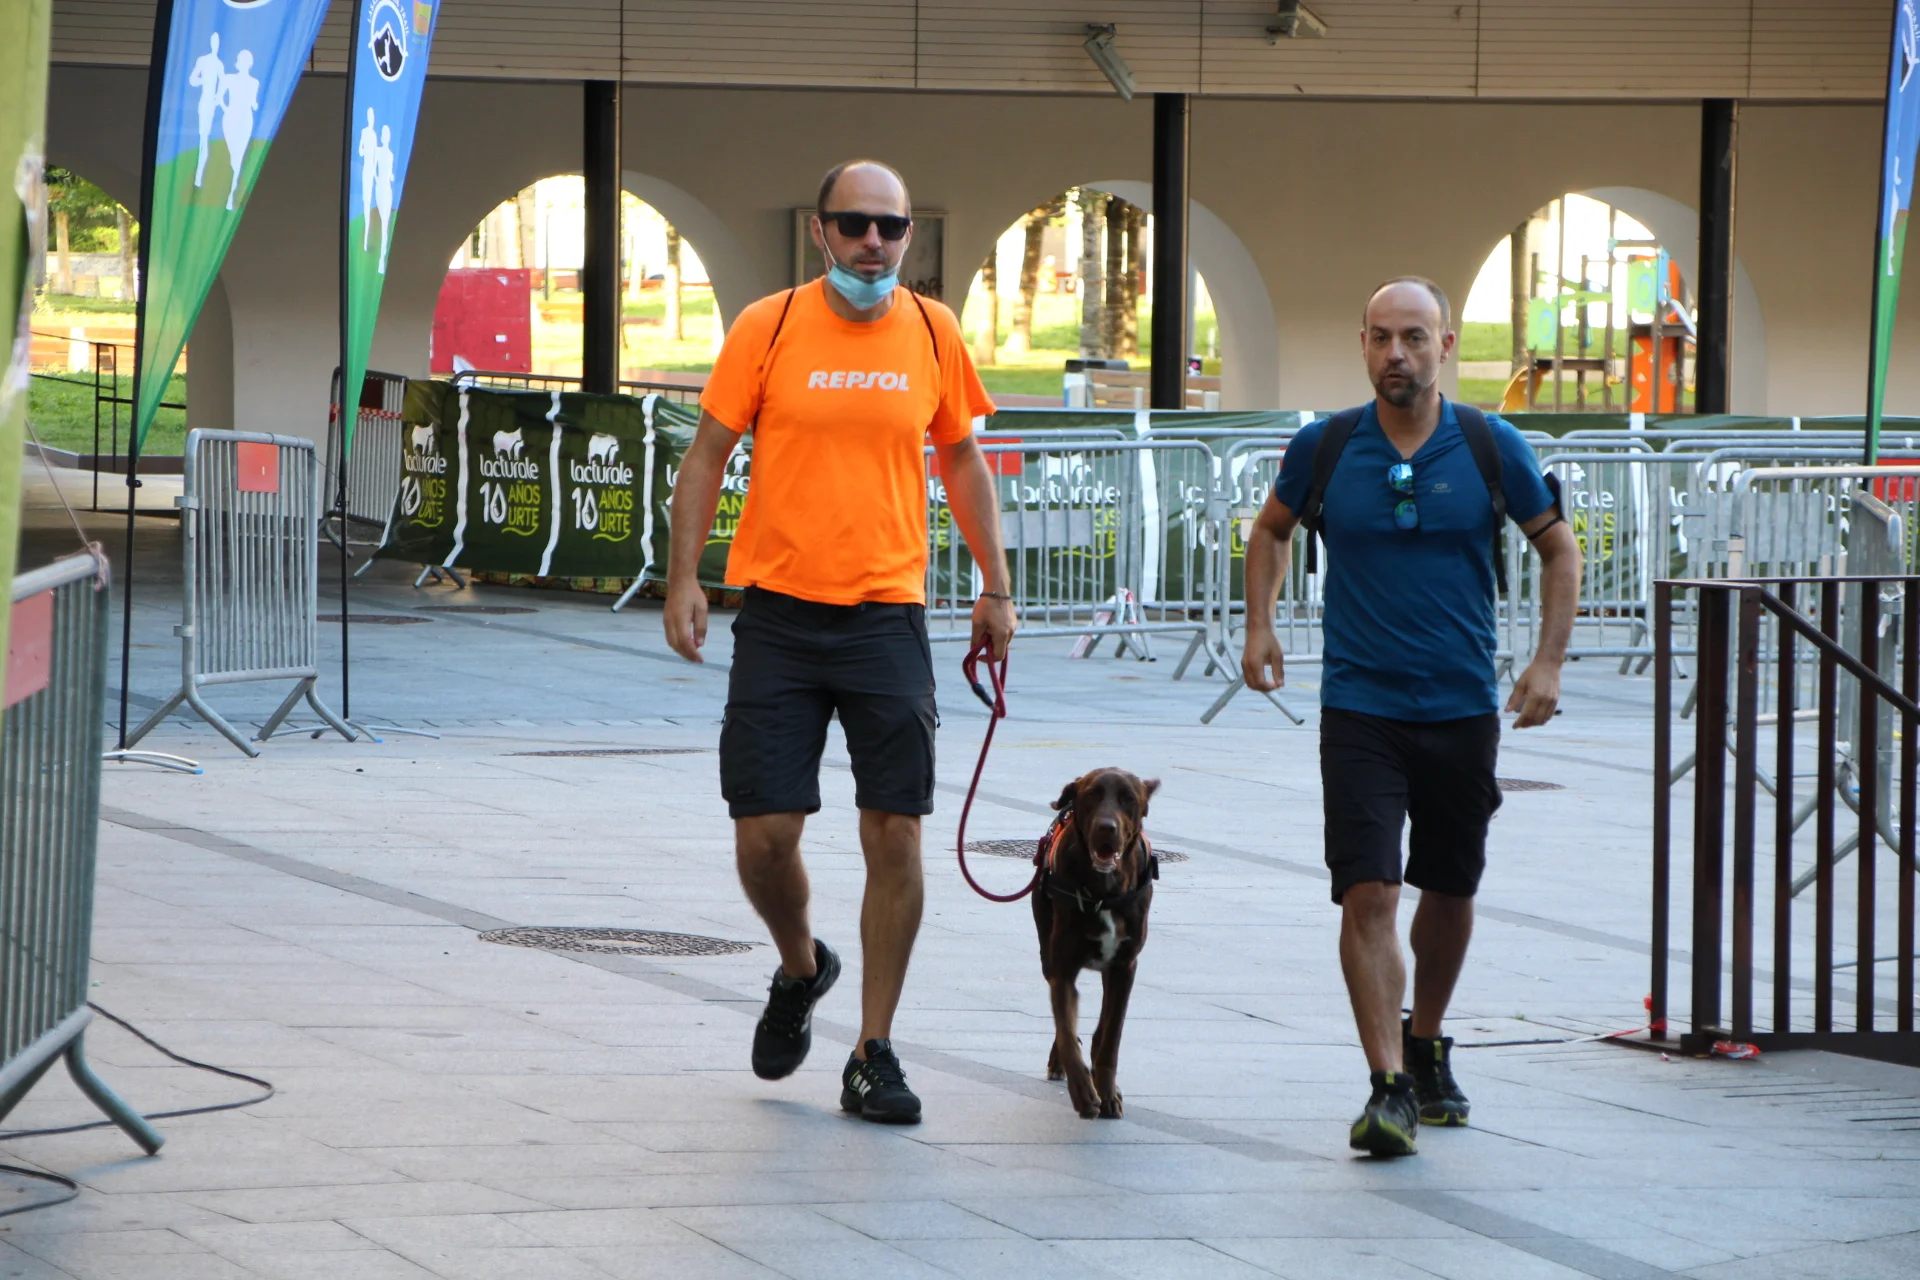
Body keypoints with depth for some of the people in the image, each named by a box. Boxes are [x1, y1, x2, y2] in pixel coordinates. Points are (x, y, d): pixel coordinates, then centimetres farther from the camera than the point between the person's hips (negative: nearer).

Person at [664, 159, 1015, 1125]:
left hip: (888, 617, 1)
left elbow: (963, 461, 15)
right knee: (764, 835, -2)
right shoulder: (768, 328, -2)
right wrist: (684, 581, -5)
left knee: (895, 836, -3)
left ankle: (874, 1053, 7)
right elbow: (708, 454, 2)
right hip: (779, 612, -1)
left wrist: (994, 587, 12)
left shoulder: (934, 334, 4)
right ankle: (800, 970, 30)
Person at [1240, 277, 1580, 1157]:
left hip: (1463, 710, 1)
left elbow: (1559, 549, 8)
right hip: (1359, 708, -1)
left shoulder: (1491, 447, -3)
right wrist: (1259, 624, 5)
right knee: (1369, 895, -13)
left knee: (1450, 890, 14)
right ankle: (1389, 1086, -15)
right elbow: (1272, 530, 17)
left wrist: (1547, 662, 0)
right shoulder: (1324, 448, -3)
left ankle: (1426, 1049, 37)